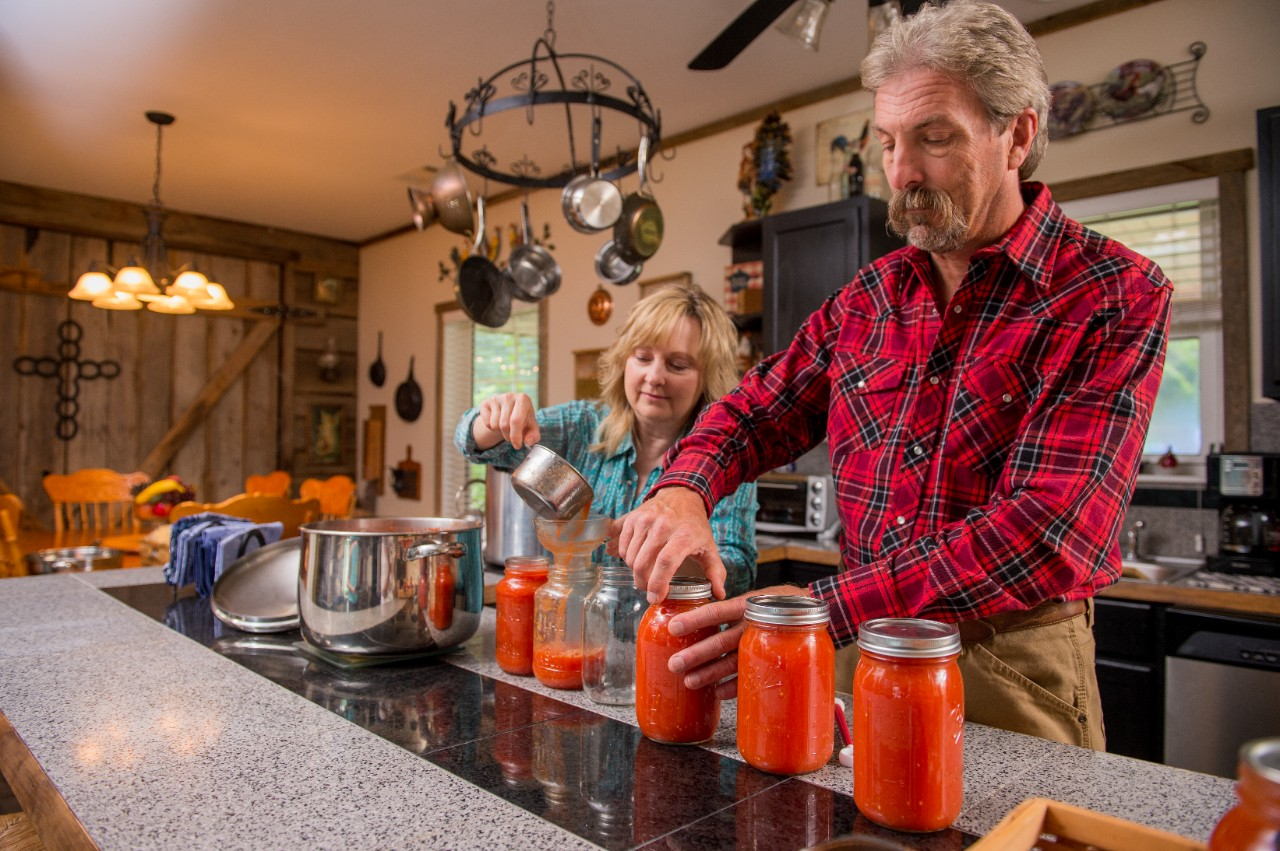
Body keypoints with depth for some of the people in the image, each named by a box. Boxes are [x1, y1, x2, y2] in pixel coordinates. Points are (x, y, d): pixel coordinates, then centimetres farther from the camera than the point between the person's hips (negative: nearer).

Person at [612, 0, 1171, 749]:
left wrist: (827, 610, -32)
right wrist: (684, 489, -16)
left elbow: (1049, 530, -23)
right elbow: (757, 412, 7)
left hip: (1011, 666, -4)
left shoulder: (1117, 294, -12)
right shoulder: (870, 296, 4)